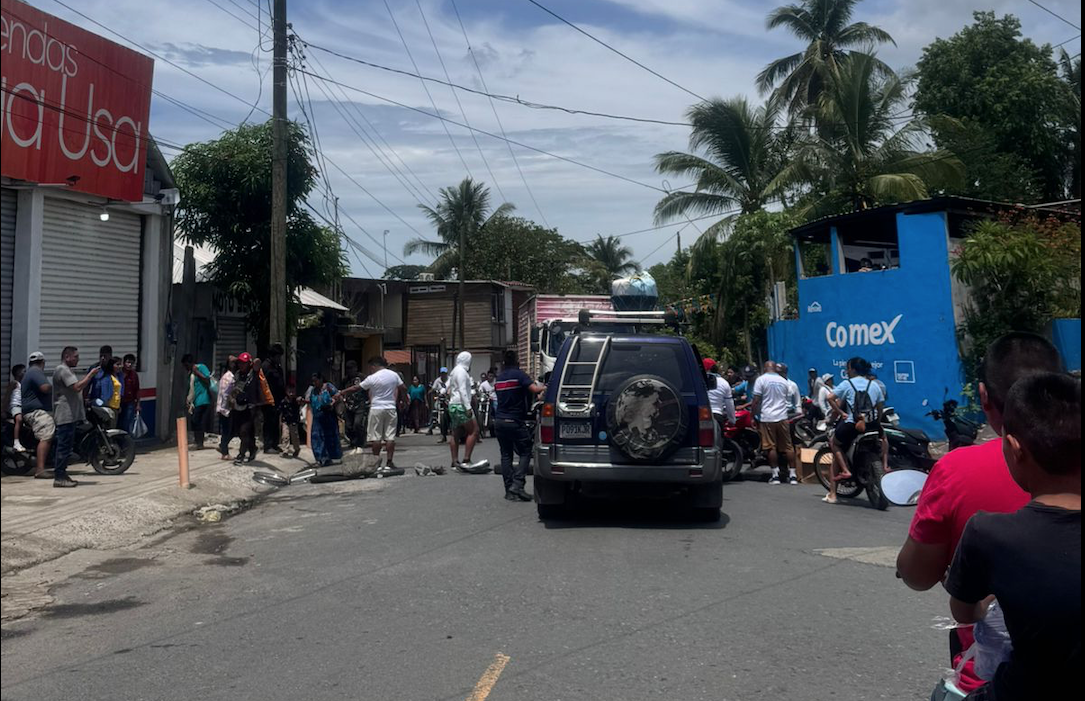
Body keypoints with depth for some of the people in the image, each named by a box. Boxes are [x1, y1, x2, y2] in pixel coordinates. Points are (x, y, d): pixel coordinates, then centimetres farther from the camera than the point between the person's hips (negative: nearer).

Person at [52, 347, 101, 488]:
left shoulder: (66, 370, 22)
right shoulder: (63, 370, -13)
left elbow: (76, 387, 22)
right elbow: (77, 387, -23)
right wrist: (91, 374, -17)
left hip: (69, 415, 11)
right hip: (66, 415, -11)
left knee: (65, 446, 13)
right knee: (64, 446, -10)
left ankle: (61, 475, 18)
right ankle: (59, 477, -8)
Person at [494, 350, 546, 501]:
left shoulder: (499, 378, 15)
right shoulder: (519, 374, -7)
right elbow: (534, 389, -20)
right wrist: (544, 388, 0)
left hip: (499, 420, 6)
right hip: (515, 421, -6)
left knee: (506, 455, 8)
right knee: (525, 453, 2)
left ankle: (509, 490, 6)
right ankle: (517, 484, -12)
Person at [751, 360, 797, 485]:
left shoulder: (761, 379, -3)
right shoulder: (783, 381, 11)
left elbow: (756, 401, -8)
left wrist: (754, 415, -1)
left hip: (767, 418, -4)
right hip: (782, 417, 4)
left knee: (771, 447, -1)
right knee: (788, 446, 7)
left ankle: (775, 475, -1)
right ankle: (793, 475, 8)